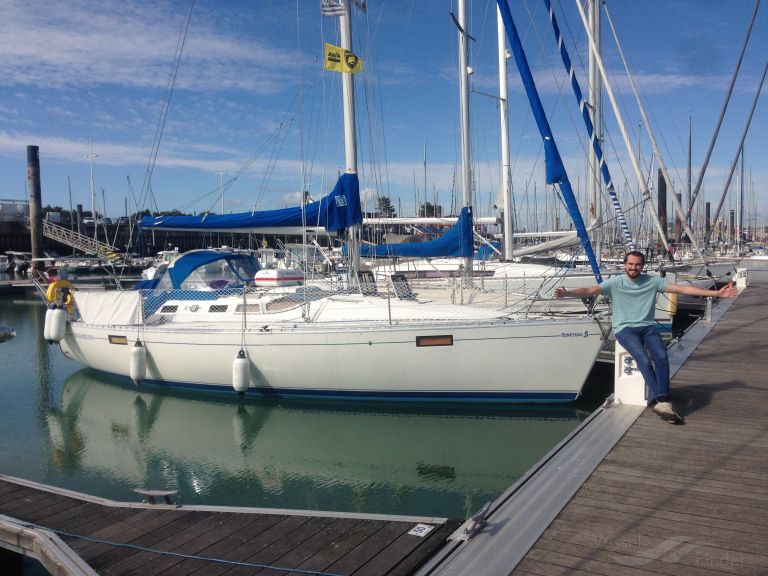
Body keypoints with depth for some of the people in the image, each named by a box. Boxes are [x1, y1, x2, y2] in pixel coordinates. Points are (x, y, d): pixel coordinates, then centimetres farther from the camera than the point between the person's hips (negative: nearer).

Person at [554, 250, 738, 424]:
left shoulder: (653, 281, 6)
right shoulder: (615, 282, 0)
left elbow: (683, 289, 4)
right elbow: (589, 290, -11)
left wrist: (716, 293, -1)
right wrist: (567, 293, -31)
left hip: (647, 327, 3)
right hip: (625, 329, -3)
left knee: (662, 357, -26)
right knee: (644, 360, -27)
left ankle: (659, 401, -27)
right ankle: (662, 400, -29)